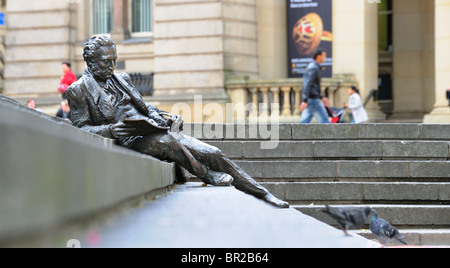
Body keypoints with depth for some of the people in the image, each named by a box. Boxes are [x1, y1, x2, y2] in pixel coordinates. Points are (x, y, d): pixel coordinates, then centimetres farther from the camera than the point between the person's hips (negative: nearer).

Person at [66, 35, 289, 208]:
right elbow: (81, 127, -3)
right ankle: (208, 176, -17)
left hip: (156, 129, 6)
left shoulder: (121, 79, 21)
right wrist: (109, 130, -22)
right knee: (166, 141, -40)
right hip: (130, 139, -6)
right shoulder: (79, 90, 3)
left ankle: (262, 194, -5)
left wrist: (165, 118, 4)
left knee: (212, 153, -8)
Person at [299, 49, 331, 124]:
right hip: (313, 99, -10)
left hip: (308, 100, 10)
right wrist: (305, 101, -29)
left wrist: (321, 98, 28)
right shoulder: (314, 68, -12)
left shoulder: (311, 67, 20)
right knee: (325, 121, -4)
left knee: (304, 123, 3)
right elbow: (308, 84, -22)